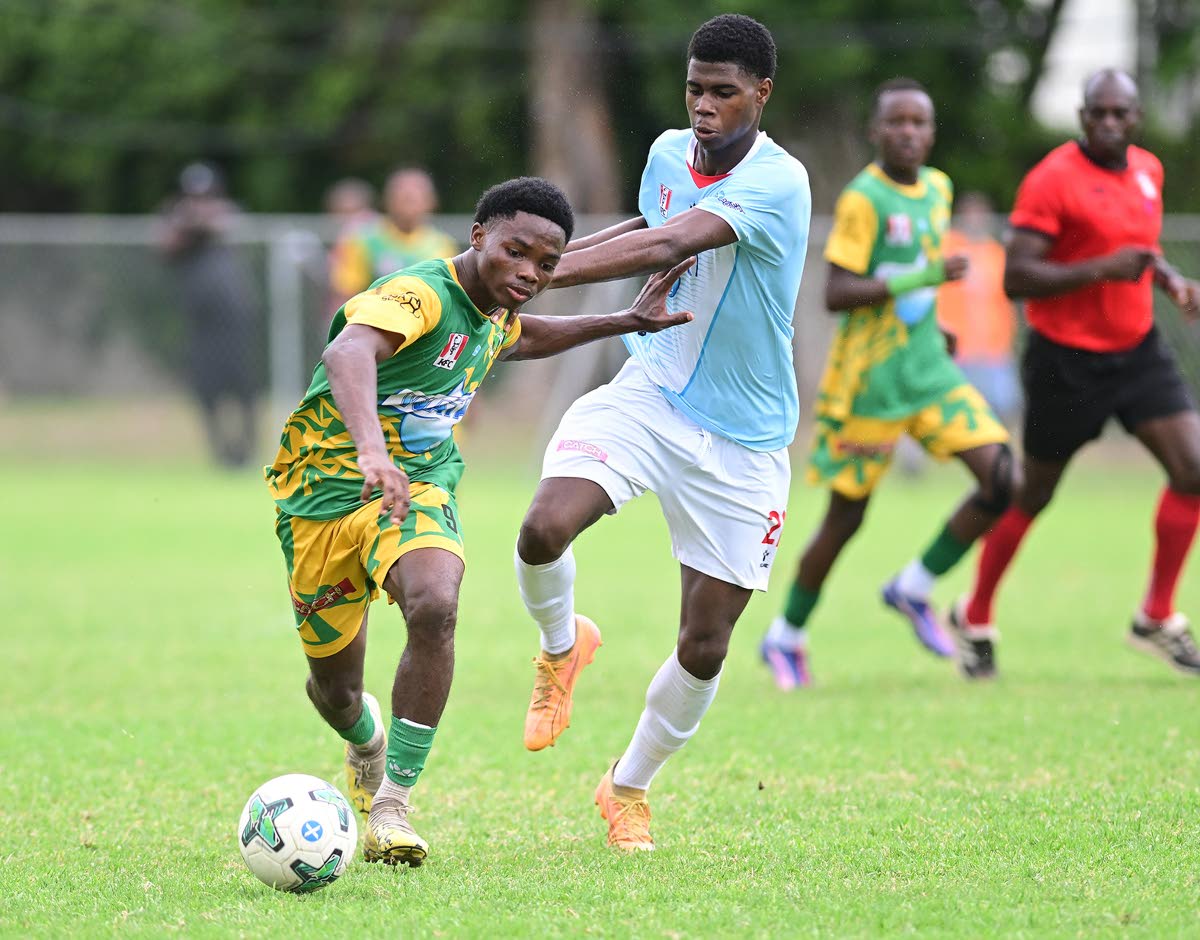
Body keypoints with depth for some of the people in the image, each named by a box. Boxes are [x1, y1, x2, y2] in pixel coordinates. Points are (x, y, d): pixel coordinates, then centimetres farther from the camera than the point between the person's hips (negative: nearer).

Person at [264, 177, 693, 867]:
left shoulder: (494, 316, 3)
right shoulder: (421, 294, -25)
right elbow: (348, 352, -48)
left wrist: (626, 322, 20)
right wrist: (371, 450, -65)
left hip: (417, 486, 5)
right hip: (327, 488, -5)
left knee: (435, 607, -29)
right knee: (335, 692, 5)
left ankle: (393, 803, -19)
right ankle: (367, 740, 46)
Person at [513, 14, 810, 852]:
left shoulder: (778, 181, -19)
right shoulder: (668, 154, 2)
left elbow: (668, 247, -33)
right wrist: (551, 248, 9)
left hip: (742, 438, -4)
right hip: (649, 393, 4)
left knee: (704, 647, 1)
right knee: (545, 527, -26)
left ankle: (631, 785, 28)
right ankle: (562, 644, 8)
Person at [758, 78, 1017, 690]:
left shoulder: (937, 188, 8)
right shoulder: (863, 198, -15)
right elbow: (835, 294, -21)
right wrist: (920, 278, -26)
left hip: (930, 369, 6)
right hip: (869, 380, -6)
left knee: (1001, 479, -9)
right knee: (845, 518, 1)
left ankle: (914, 588, 10)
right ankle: (786, 637, 22)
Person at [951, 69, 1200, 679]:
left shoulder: (1148, 170, 6)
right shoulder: (1052, 180, -17)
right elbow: (1016, 278, -22)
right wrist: (1101, 269, -29)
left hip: (1137, 350, 6)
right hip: (1066, 359, -6)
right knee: (1033, 496, 6)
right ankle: (975, 620, 26)